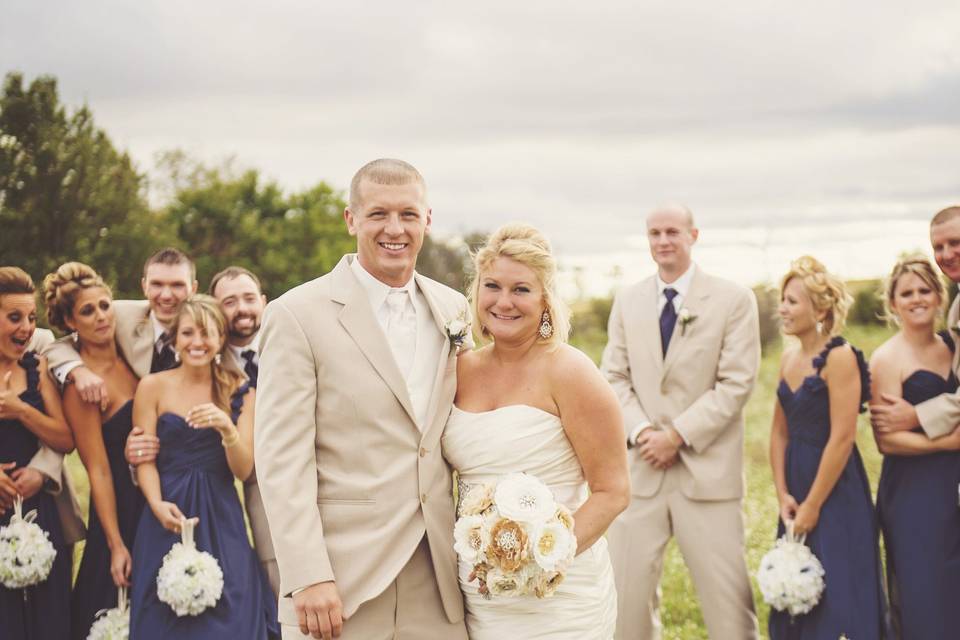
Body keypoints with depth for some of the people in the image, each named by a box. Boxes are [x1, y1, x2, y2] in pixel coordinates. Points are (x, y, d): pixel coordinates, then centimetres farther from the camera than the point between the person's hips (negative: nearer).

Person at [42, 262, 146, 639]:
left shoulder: (126, 358, 3)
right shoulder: (81, 384, -16)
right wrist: (115, 546, -15)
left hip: (155, 501, 7)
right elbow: (98, 471, -16)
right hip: (121, 506, -6)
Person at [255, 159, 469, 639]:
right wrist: (308, 578, -17)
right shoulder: (297, 315, -6)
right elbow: (282, 460, -11)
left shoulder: (453, 309, 8)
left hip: (438, 580, 4)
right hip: (343, 582, -4)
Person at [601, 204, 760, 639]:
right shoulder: (627, 301, 11)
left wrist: (678, 433, -13)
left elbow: (736, 382, -7)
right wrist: (642, 432, -9)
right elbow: (615, 377, 8)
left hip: (707, 469, -3)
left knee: (726, 594, -1)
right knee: (627, 586, 6)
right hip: (640, 468, 3)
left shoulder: (734, 300, -1)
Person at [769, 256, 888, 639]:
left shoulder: (839, 357, -16)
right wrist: (783, 494, 0)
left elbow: (842, 438, -19)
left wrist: (813, 505, -15)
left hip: (836, 495, -8)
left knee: (837, 603, 0)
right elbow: (780, 431, 10)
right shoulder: (789, 357, 7)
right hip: (797, 494, 8)